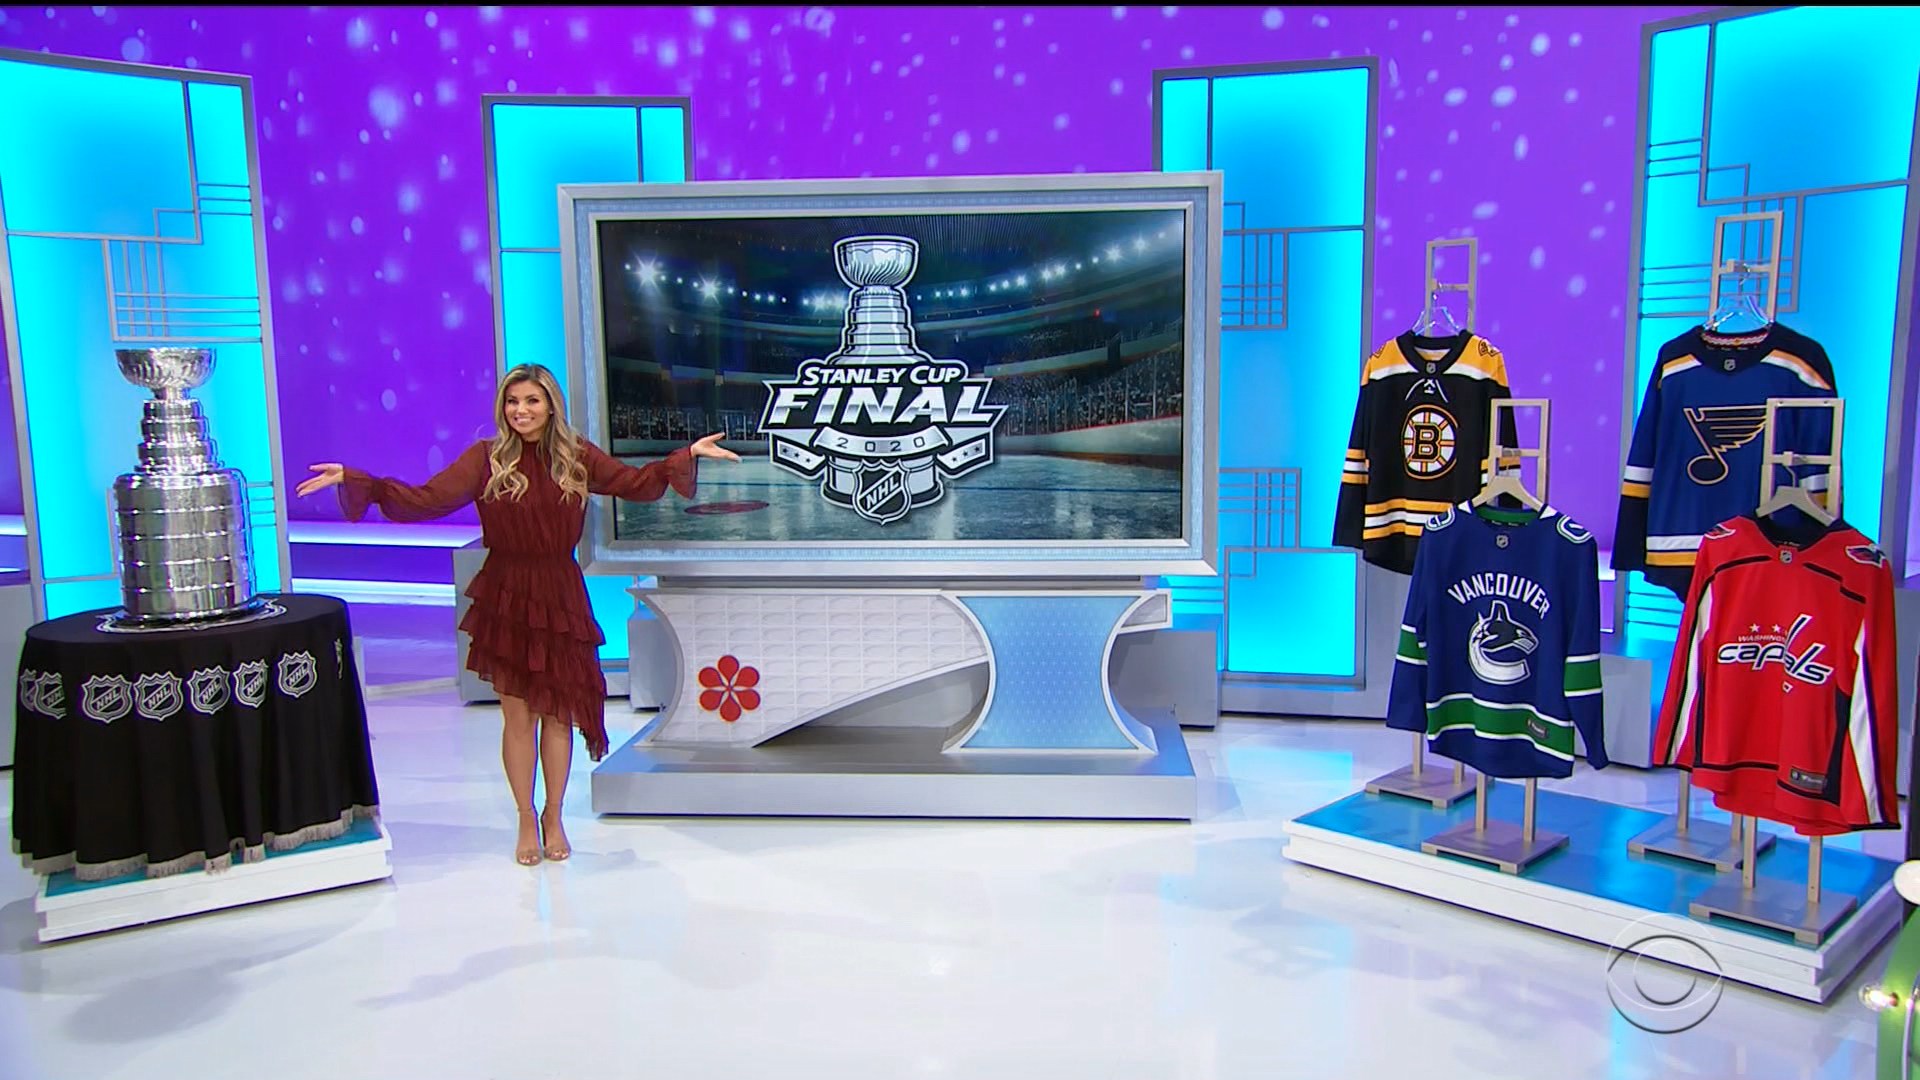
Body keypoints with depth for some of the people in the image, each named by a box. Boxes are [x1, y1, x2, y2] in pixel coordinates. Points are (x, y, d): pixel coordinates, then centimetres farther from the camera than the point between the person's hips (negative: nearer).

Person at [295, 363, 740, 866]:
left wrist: (689, 454, -1)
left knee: (559, 711, 7)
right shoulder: (486, 458, -4)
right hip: (506, 598, -2)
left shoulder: (577, 456, 3)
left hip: (561, 597, 2)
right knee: (518, 714, 5)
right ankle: (526, 821, 23)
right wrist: (356, 481, -18)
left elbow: (635, 483, 5)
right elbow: (426, 500, -10)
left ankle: (553, 818, 26)